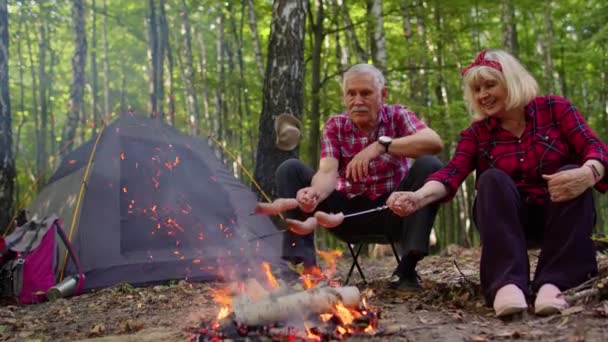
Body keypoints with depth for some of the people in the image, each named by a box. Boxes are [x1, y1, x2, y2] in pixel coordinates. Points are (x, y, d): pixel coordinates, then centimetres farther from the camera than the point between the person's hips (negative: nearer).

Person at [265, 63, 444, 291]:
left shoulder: (397, 116, -4)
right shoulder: (334, 126, -2)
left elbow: (435, 142, -24)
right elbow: (328, 172, -19)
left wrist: (380, 145, -35)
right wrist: (314, 193, -43)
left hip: (391, 209, -1)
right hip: (347, 210, 1)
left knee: (429, 165, -26)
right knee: (290, 170, -13)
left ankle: (407, 267, -26)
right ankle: (300, 262, -20)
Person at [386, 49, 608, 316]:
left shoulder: (554, 108, -1)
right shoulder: (476, 134, 2)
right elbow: (452, 173, -16)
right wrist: (418, 197, -37)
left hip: (561, 217, 0)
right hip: (511, 222, 1)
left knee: (572, 175, -29)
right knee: (492, 179, -28)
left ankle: (553, 282, -39)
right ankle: (507, 283, -45)